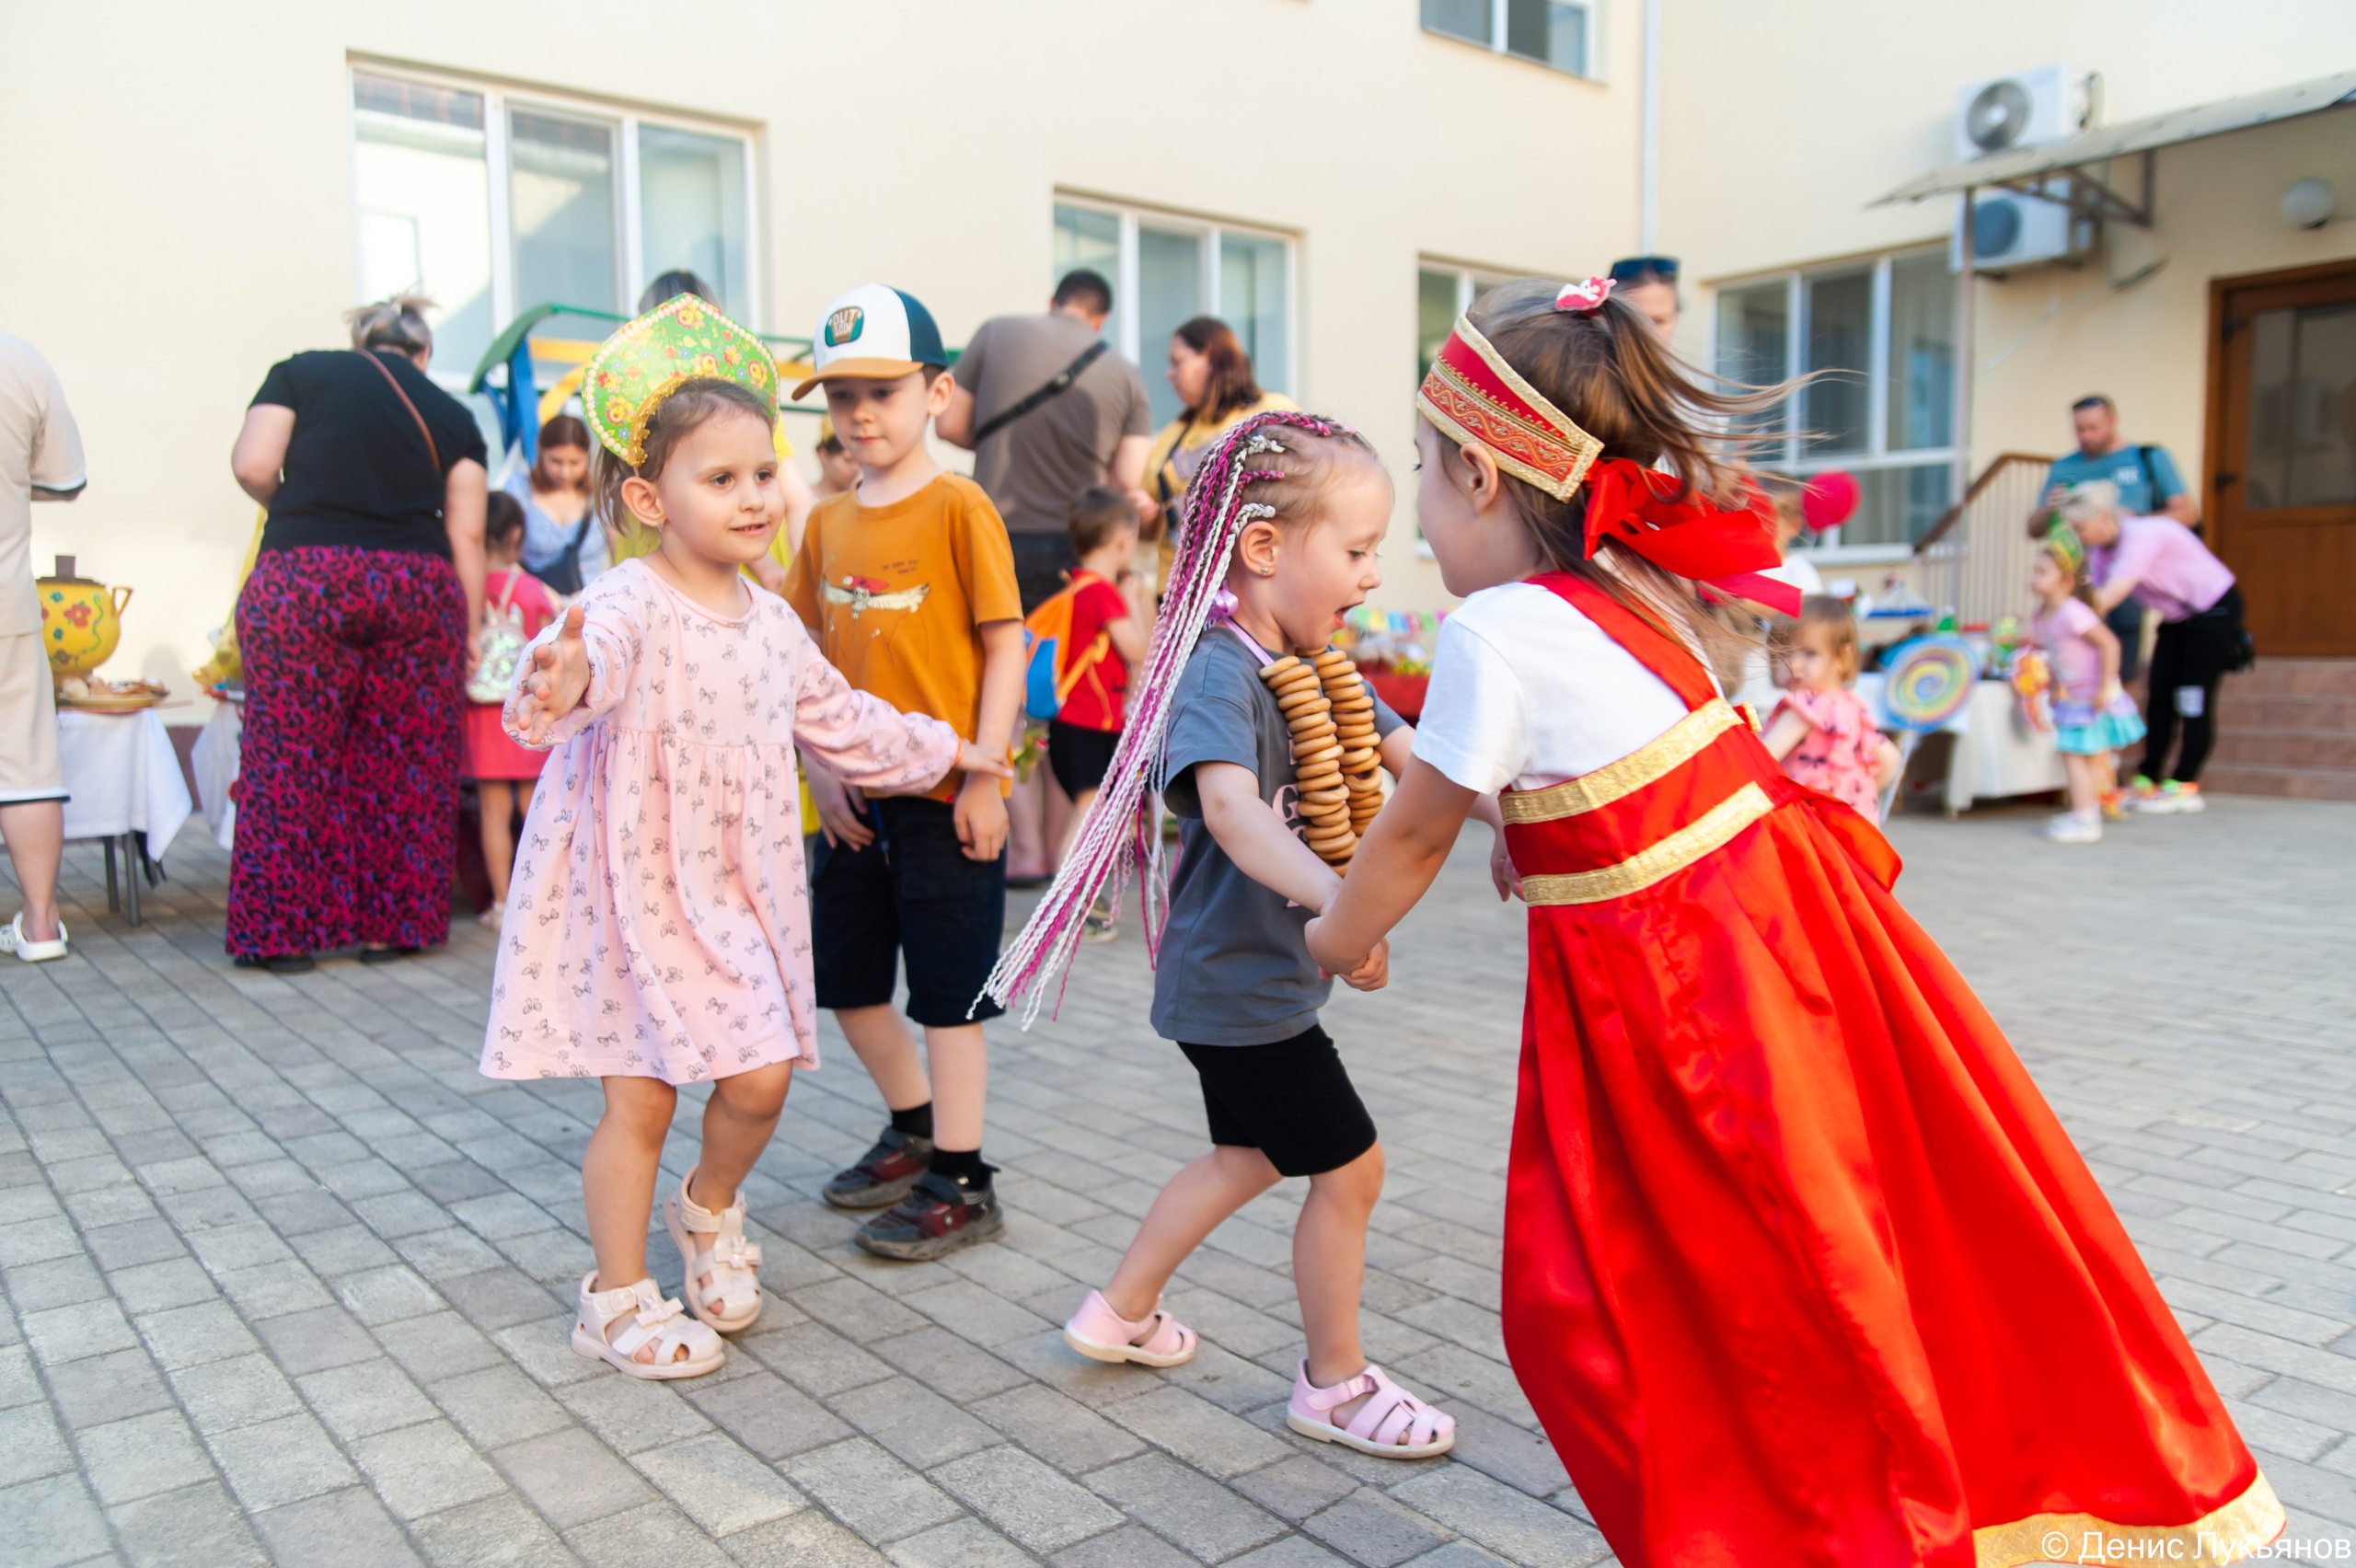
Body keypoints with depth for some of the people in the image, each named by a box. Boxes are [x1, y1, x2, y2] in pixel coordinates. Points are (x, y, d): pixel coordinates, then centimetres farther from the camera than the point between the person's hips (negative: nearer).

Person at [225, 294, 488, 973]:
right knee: (405, 765, 7)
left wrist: (294, 509, 21)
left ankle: (284, 931, 7)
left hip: (305, 579, -1)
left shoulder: (300, 373, 11)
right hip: (420, 586, 1)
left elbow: (252, 467, 0)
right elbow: (467, 536, 7)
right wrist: (470, 632, 10)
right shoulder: (453, 416, 14)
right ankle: (388, 925, 12)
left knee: (290, 759, 5)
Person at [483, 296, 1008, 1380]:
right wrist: (553, 691, -62)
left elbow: (838, 720, 22)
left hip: (741, 889, 6)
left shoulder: (772, 622, 7)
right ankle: (617, 1299, 22)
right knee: (640, 1097, 1)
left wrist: (941, 751, 30)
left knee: (760, 1080, 4)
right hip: (636, 886, -6)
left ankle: (709, 1209, 36)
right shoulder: (627, 607, -16)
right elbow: (586, 665, -39)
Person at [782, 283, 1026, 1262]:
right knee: (847, 981, 16)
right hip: (857, 798, 7)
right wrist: (821, 767, 1)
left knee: (946, 990, 1)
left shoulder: (958, 507, -10)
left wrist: (983, 777, -16)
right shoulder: (827, 522, 8)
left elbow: (1005, 645, -11)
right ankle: (915, 1129, 37)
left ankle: (961, 1184, 15)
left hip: (944, 797, -7)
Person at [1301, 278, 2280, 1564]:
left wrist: (1340, 936, 11)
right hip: (1769, 928, 8)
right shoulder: (1627, 590, 7)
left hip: (1683, 1000, -8)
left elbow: (1416, 835, -5)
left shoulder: (1494, 633, -17)